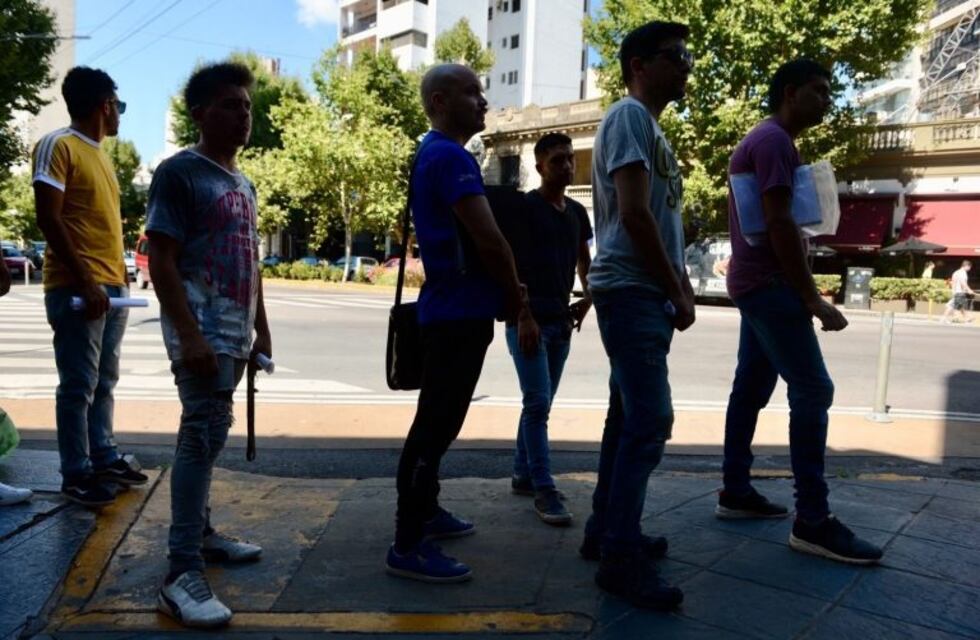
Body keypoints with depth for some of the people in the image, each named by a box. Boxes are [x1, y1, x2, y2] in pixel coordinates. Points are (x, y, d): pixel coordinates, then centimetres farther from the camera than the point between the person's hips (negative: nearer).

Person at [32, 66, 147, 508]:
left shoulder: (100, 153, 19)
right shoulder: (58, 146, -7)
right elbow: (49, 219, -14)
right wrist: (85, 280, -19)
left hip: (112, 288, 8)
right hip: (76, 288, -8)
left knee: (104, 381, 13)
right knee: (78, 385, -3)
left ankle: (104, 458, 23)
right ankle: (76, 473, 6)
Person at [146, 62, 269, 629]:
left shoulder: (244, 184, 17)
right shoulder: (179, 172, -8)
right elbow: (161, 260, -15)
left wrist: (261, 329, 17)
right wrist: (189, 334, -22)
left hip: (236, 333, 8)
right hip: (202, 333, -8)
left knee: (208, 433, 16)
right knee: (205, 434, -13)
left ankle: (200, 531, 29)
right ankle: (183, 573, -8)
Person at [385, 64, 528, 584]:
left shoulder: (433, 154, 19)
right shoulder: (451, 157, -14)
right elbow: (488, 238, -20)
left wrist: (502, 290, 13)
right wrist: (515, 297, -6)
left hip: (450, 307, 11)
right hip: (460, 311, -11)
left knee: (437, 421, 18)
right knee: (436, 425, -7)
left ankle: (423, 512, 32)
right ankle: (408, 545, 1)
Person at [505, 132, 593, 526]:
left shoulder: (577, 212, 14)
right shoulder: (524, 207, -6)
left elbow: (585, 261, 25)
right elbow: (509, 265, -11)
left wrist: (587, 299, 9)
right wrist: (523, 316, -18)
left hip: (560, 319, 7)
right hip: (528, 318, -7)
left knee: (540, 403, 12)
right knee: (537, 402, -10)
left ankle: (522, 475, 23)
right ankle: (544, 490, -5)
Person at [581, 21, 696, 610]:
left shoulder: (652, 127, 23)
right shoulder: (630, 116, -8)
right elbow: (634, 214, -17)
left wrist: (682, 288, 12)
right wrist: (677, 293, -12)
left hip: (647, 295, 10)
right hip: (632, 292, -10)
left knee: (630, 418, 12)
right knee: (649, 422, -10)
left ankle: (605, 533, 22)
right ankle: (622, 557, -1)